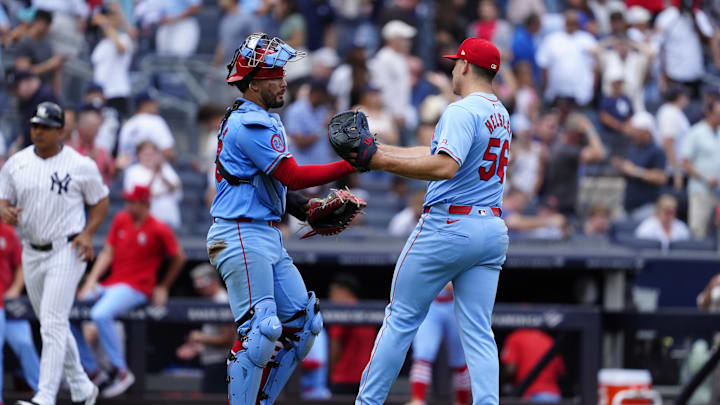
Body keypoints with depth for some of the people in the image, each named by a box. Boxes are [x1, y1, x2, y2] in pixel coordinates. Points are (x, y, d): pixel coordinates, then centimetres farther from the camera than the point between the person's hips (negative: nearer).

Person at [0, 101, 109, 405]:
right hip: (31, 252, 6)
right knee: (53, 324, 14)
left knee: (53, 323, -16)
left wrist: (87, 234, -12)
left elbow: (101, 202, 4)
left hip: (67, 251, -6)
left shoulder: (81, 165, -6)